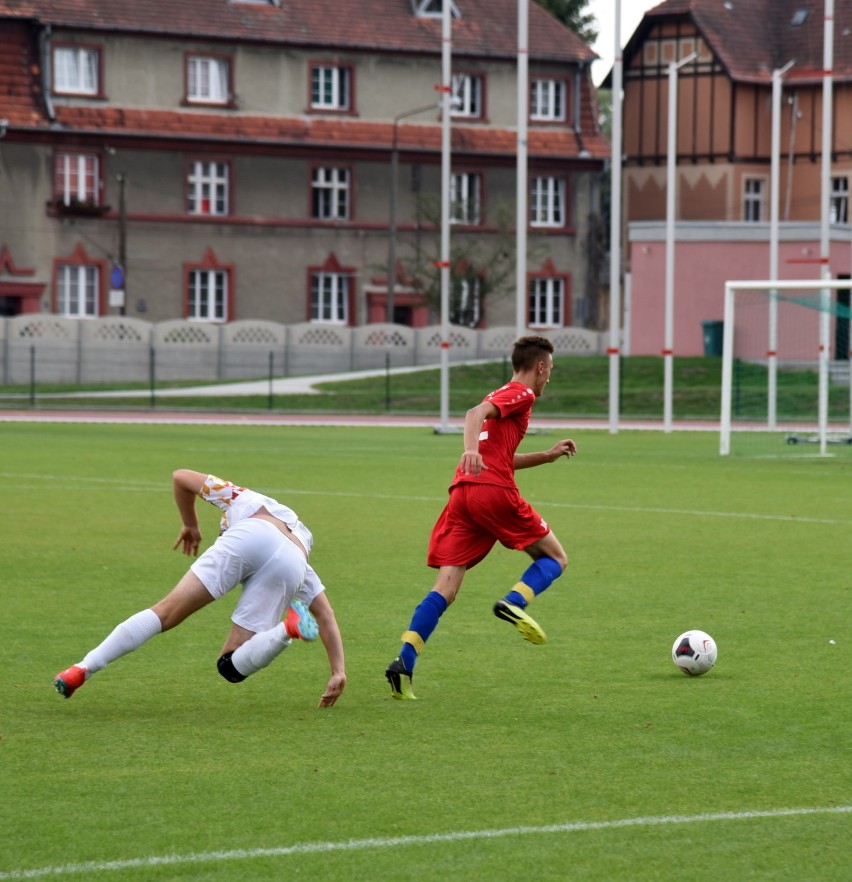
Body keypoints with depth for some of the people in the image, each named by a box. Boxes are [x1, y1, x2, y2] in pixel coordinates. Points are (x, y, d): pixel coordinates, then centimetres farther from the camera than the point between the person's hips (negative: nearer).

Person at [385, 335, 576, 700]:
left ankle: (405, 662, -19)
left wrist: (549, 456, 42)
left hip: (462, 492, 8)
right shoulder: (521, 394, 5)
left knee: (445, 587, -2)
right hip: (495, 492, -8)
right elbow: (476, 413, -15)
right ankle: (514, 602, -18)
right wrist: (471, 450, -32)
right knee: (555, 558, 10)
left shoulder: (502, 395, 32)